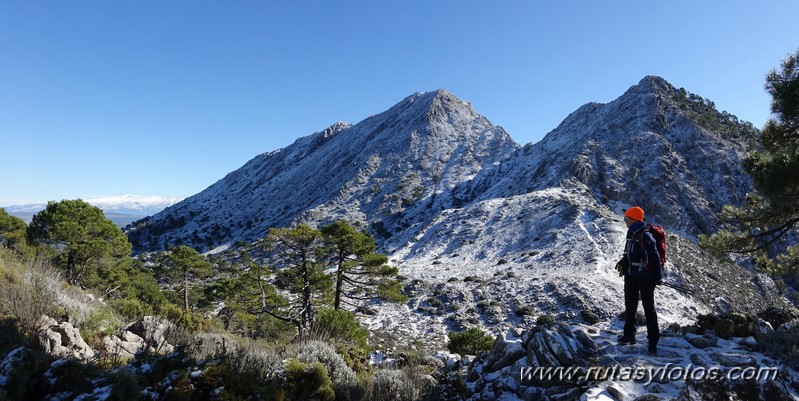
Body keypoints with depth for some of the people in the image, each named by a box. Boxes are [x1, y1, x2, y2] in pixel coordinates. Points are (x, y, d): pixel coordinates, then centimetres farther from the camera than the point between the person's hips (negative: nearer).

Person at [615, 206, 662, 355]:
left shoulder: (645, 236, -20)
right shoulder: (631, 233, 5)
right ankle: (629, 335, 28)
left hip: (645, 277, -9)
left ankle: (653, 341, 13)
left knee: (649, 308, 2)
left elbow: (654, 257, -19)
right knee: (630, 305, 16)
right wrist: (623, 261, 11)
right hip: (631, 275, 9)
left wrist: (657, 276, -18)